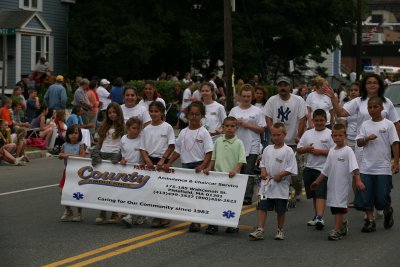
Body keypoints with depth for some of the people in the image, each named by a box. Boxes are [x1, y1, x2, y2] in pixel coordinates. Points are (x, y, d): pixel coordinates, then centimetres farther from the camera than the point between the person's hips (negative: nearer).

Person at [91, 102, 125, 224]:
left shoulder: (122, 127, 3)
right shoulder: (104, 127, 18)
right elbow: (99, 142, 18)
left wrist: (118, 156, -16)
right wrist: (95, 154, 3)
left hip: (114, 156, -4)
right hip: (102, 155, 5)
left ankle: (115, 213, 3)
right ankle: (102, 213, -1)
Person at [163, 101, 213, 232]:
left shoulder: (203, 132, -4)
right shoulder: (183, 132, 10)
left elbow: (208, 152, -9)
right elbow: (178, 151, 15)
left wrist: (202, 166, -23)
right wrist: (168, 163, 5)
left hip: (198, 166, -5)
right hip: (185, 165, 5)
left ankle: (196, 222, -4)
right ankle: (192, 220, 10)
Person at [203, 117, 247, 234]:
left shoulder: (238, 143, -3)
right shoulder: (218, 141, 8)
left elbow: (241, 161, -8)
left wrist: (235, 170, -22)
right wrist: (208, 168, 3)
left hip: (231, 177, -3)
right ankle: (213, 225, 6)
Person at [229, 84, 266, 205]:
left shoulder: (257, 111, 0)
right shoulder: (234, 110, 10)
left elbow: (261, 129, -3)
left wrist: (247, 125, -12)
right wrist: (236, 123, -9)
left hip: (252, 146, -3)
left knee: (249, 172, -7)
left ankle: (248, 197, -8)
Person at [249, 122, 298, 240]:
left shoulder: (288, 151, -6)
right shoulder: (267, 149, 8)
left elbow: (292, 169, -9)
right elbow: (262, 163, 16)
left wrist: (280, 174, -18)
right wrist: (263, 171, -3)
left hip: (281, 186, -3)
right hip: (267, 184, 3)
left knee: (280, 210, 8)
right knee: (262, 207, -4)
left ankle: (280, 230, 21)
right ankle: (260, 230, -5)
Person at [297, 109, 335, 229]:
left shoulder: (330, 134, -4)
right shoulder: (308, 133, 11)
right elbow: (299, 149, 13)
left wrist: (320, 151, -16)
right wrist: (307, 149, -7)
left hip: (323, 169, -6)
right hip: (309, 168, 6)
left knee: (321, 193, -15)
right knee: (314, 195, 14)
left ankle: (319, 217, -24)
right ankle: (317, 216, 26)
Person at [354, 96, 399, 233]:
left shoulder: (388, 124, -3)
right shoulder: (365, 125, 8)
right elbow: (359, 142, 6)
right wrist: (367, 139, -15)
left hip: (383, 168, -3)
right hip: (366, 167, 3)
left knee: (382, 198, 0)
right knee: (366, 197, 1)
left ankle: (388, 211, 30)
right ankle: (370, 221, 10)